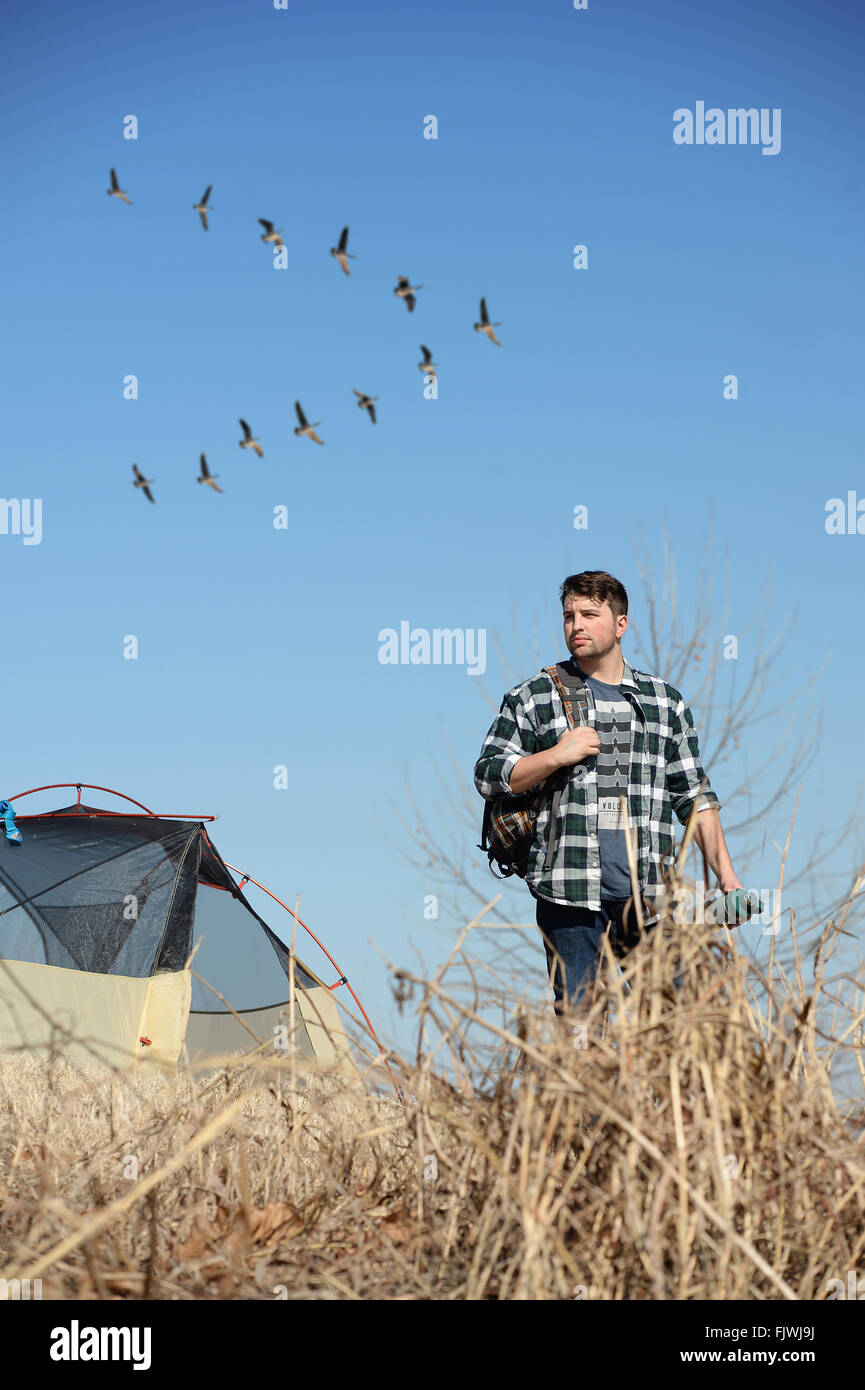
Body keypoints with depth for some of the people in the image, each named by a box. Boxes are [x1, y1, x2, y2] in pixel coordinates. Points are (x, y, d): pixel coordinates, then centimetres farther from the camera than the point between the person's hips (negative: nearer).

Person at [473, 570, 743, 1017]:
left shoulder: (665, 702, 15)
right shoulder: (533, 697, 9)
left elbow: (694, 797, 17)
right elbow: (488, 776, 6)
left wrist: (725, 875, 9)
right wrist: (556, 755, -8)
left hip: (648, 894, 2)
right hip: (569, 892, -2)